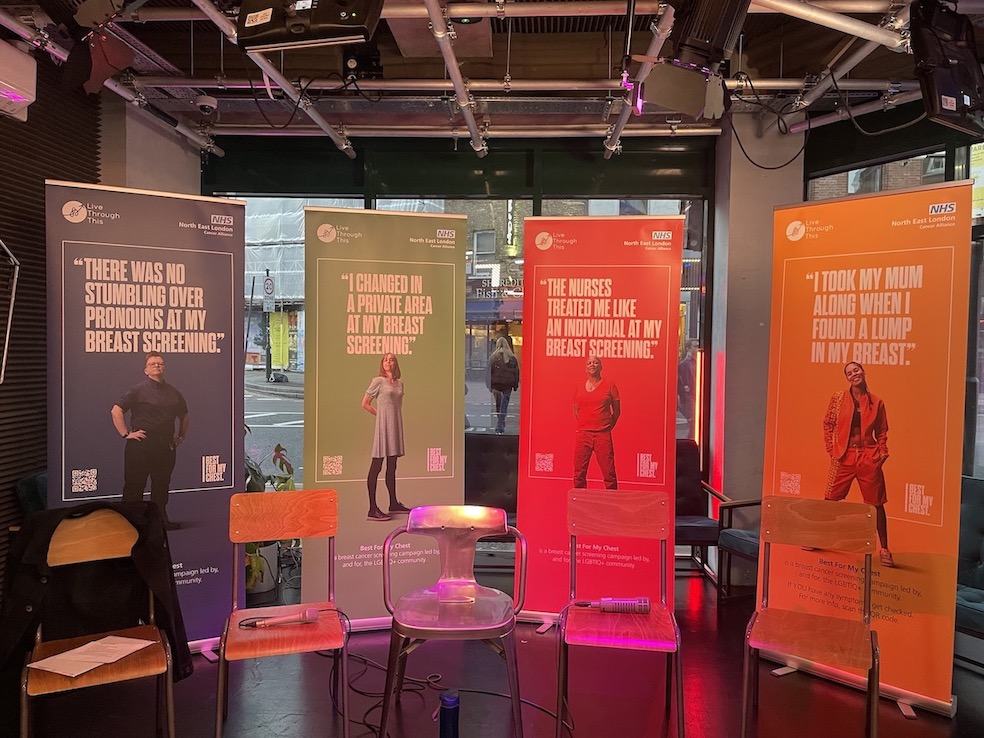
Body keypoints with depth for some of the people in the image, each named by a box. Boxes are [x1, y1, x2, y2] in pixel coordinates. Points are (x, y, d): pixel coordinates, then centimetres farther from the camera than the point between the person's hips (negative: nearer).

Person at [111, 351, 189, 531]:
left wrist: (181, 435, 21)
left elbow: (184, 415, 28)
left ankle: (161, 519, 22)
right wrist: (125, 433, -12)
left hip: (166, 446, 5)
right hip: (141, 445, -5)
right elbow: (116, 411, -9)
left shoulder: (174, 393, 13)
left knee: (161, 485, 13)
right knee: (134, 485, -1)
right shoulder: (138, 390, -3)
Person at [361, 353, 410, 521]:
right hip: (383, 425, -7)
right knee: (376, 466, -7)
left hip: (396, 425, 7)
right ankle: (372, 509, -7)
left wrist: (394, 417, 7)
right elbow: (365, 404, -3)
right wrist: (381, 414, 1)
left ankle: (393, 504, 23)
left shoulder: (400, 383, 12)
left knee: (392, 466, 14)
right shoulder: (378, 381, -5)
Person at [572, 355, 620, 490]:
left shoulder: (609, 385, 4)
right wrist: (578, 427, 10)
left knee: (609, 472, -4)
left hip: (603, 434, -3)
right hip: (582, 434, 3)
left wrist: (608, 427, 2)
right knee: (579, 473, 5)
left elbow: (617, 411, 9)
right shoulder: (579, 386, 12)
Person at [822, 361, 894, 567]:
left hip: (869, 458, 0)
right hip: (843, 457, 0)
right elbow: (828, 424, 6)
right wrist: (831, 450, -1)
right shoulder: (838, 398, 2)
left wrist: (882, 454, -2)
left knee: (876, 504, 5)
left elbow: (882, 432, 10)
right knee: (831, 500, 6)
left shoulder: (876, 403, 3)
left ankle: (884, 549, 14)